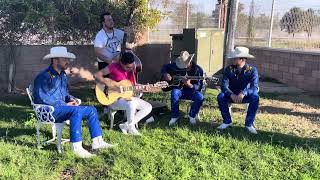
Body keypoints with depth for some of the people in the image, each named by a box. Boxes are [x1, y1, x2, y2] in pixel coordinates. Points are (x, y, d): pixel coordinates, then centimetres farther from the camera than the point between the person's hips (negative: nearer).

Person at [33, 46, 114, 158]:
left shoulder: (63, 75, 16)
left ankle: (97, 141, -6)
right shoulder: (44, 77, -12)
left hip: (62, 107, 9)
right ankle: (76, 147, -34)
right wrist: (65, 105, -17)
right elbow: (42, 99, -20)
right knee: (76, 110, -35)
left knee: (92, 110, -2)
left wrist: (71, 99, 2)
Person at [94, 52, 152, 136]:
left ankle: (126, 125, -4)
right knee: (131, 104, -36)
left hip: (128, 96, 7)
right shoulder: (114, 66, -16)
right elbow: (96, 75, -18)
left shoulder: (132, 68, 2)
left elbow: (134, 85, 9)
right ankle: (131, 127, -10)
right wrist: (108, 84, -26)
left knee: (148, 107, -3)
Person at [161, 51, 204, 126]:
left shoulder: (198, 70, -12)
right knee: (174, 92, -34)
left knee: (200, 97, -32)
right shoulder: (177, 66, -5)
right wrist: (165, 74, -13)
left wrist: (189, 85, -38)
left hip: (192, 91, -1)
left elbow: (198, 87, -16)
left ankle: (192, 115, -4)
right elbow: (165, 67, 9)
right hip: (180, 89, 1)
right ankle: (175, 116, -17)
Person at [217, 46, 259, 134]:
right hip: (232, 95, 1)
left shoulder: (252, 70, -14)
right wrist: (231, 95, -38)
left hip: (245, 96, -1)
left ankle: (249, 124, -17)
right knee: (220, 96, -28)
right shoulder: (229, 69, -11)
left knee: (255, 97, -32)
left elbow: (255, 87, -25)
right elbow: (224, 86, -18)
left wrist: (243, 93, -44)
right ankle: (227, 121, -10)